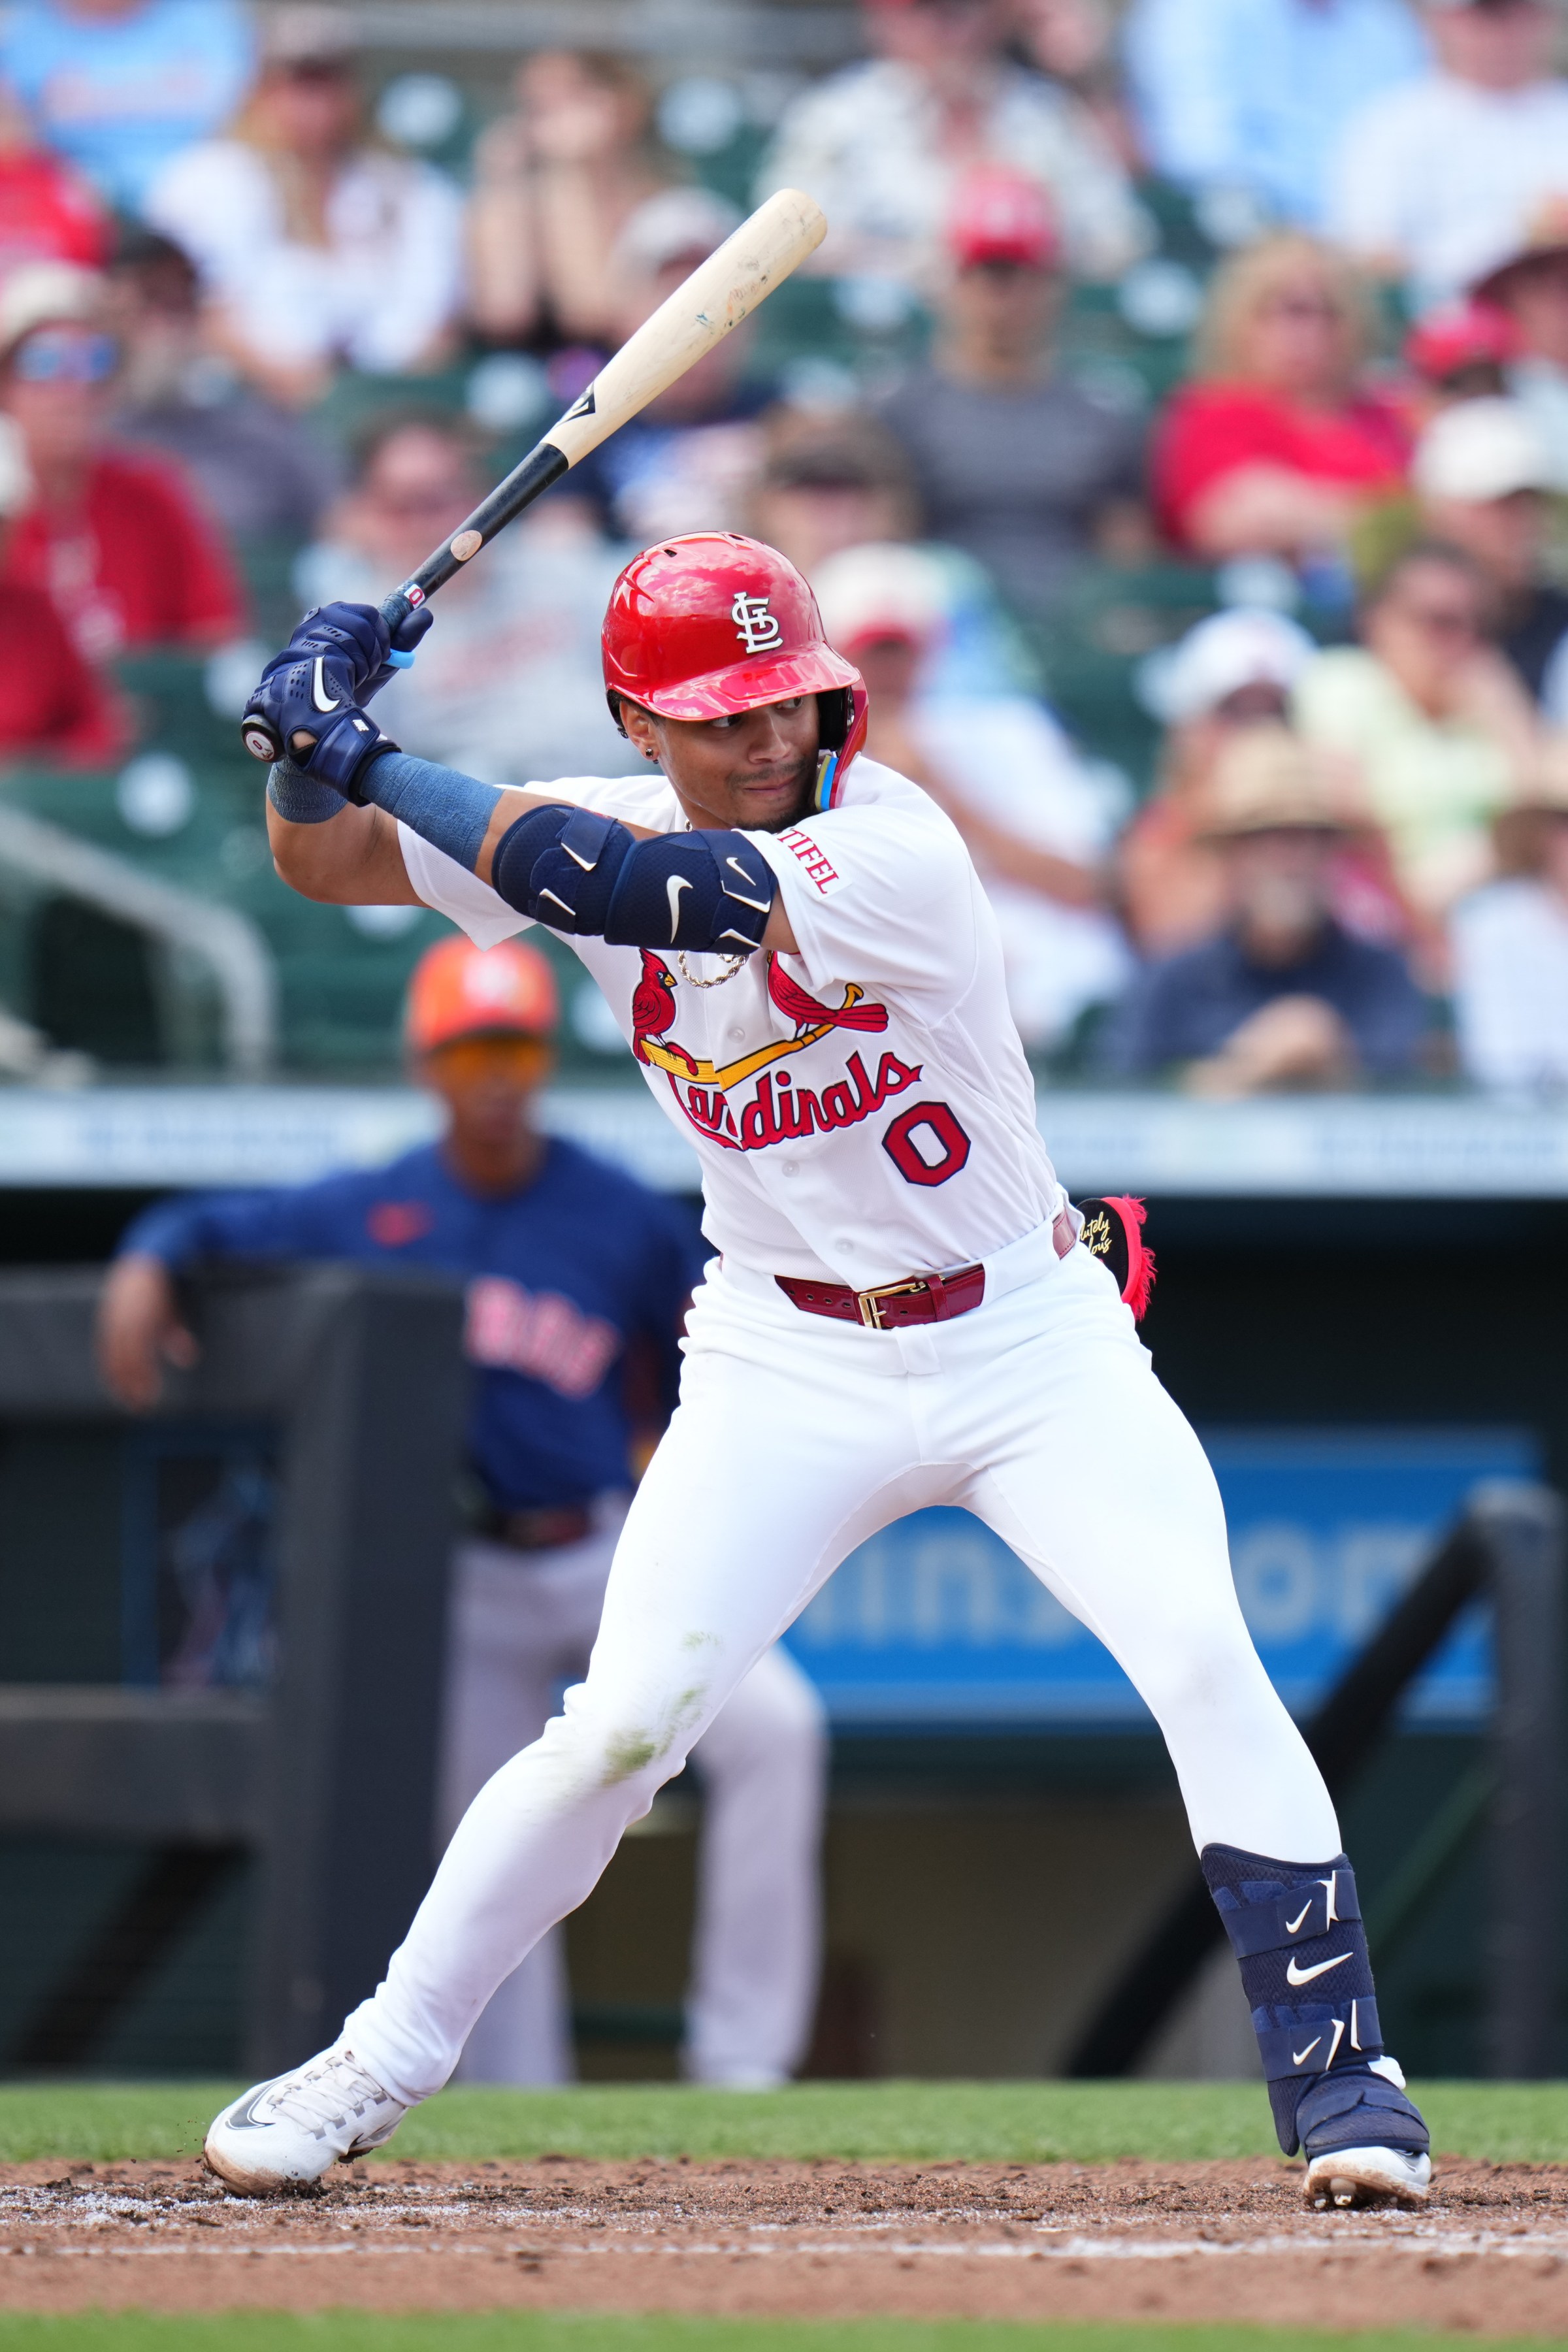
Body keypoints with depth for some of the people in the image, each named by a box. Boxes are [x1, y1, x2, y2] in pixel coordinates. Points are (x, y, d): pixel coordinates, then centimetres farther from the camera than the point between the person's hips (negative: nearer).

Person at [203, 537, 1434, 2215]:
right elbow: (324, 862, 4)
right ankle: (380, 2063, 7)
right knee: (619, 1725, -7)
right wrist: (317, 742, -19)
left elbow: (643, 889, -35)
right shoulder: (604, 832, -5)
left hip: (1029, 1338, -3)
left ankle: (1335, 2075, -8)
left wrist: (383, 768, -29)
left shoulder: (891, 851, -23)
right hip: (791, 1366, 3)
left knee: (1206, 1666, -17)